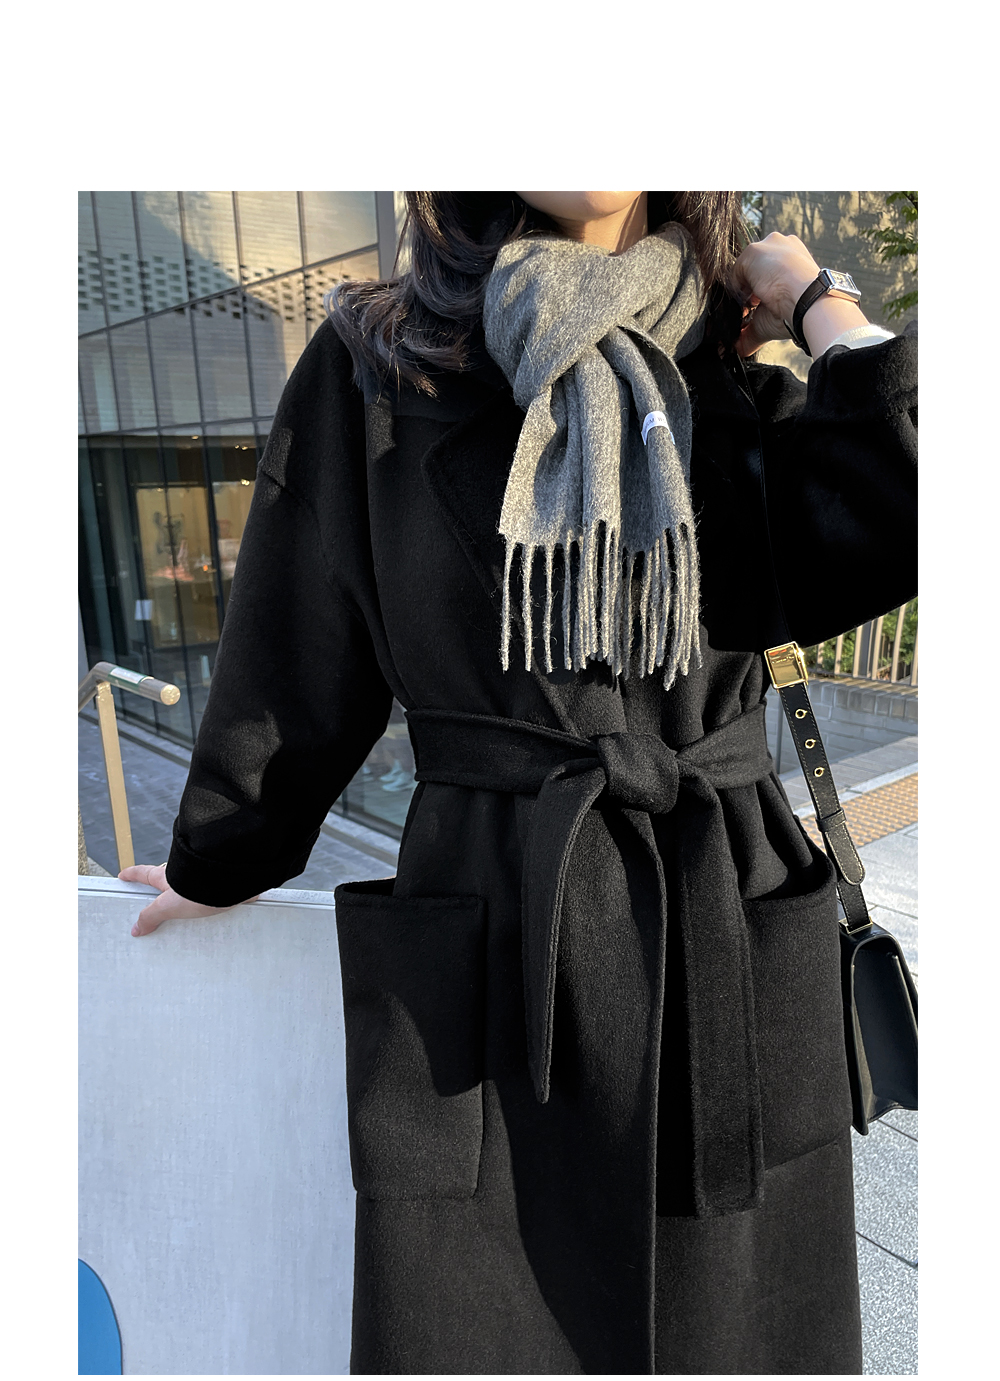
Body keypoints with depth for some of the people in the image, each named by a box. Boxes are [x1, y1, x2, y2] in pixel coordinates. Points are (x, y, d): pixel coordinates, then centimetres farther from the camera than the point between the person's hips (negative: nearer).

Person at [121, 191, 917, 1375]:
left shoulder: (743, 396, 6)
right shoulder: (375, 367, 0)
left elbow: (898, 534, -13)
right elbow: (294, 656, 5)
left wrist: (815, 303, -1)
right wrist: (217, 865, 16)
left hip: (728, 956, 3)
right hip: (487, 959, -2)